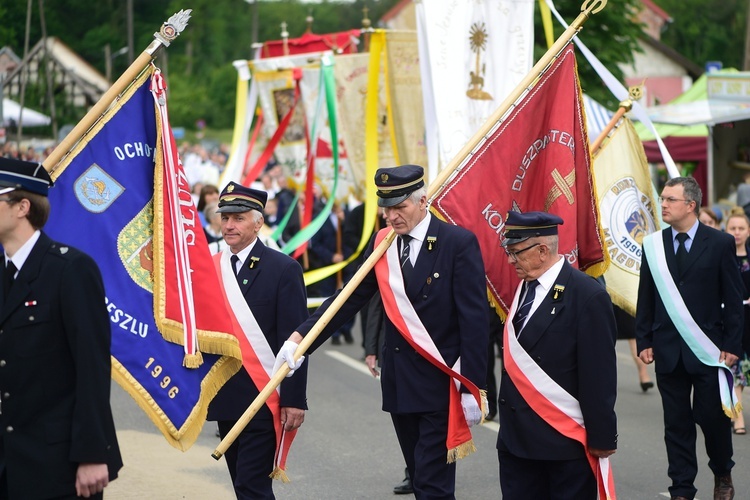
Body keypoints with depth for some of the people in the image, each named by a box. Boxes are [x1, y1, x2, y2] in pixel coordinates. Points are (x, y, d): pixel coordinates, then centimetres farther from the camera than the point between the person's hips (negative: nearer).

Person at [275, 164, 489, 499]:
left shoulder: (459, 243, -10)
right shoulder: (382, 243, 6)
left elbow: (474, 321, -12)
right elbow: (349, 298, 2)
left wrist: (473, 388, -15)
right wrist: (300, 338, -11)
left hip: (440, 384, -6)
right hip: (399, 382, 6)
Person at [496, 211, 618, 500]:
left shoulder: (586, 296, -13)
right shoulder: (523, 288, 9)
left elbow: (599, 375, -13)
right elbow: (514, 362, 10)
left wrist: (601, 437, -12)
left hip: (566, 440, -7)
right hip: (517, 434, 7)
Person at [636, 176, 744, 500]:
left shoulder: (720, 244, -2)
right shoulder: (653, 246, 6)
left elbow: (733, 300, -1)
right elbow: (646, 299, 8)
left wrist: (732, 345, -6)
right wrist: (644, 341, 2)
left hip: (709, 348, -3)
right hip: (668, 349, 3)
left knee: (712, 415, 0)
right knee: (676, 423, 5)